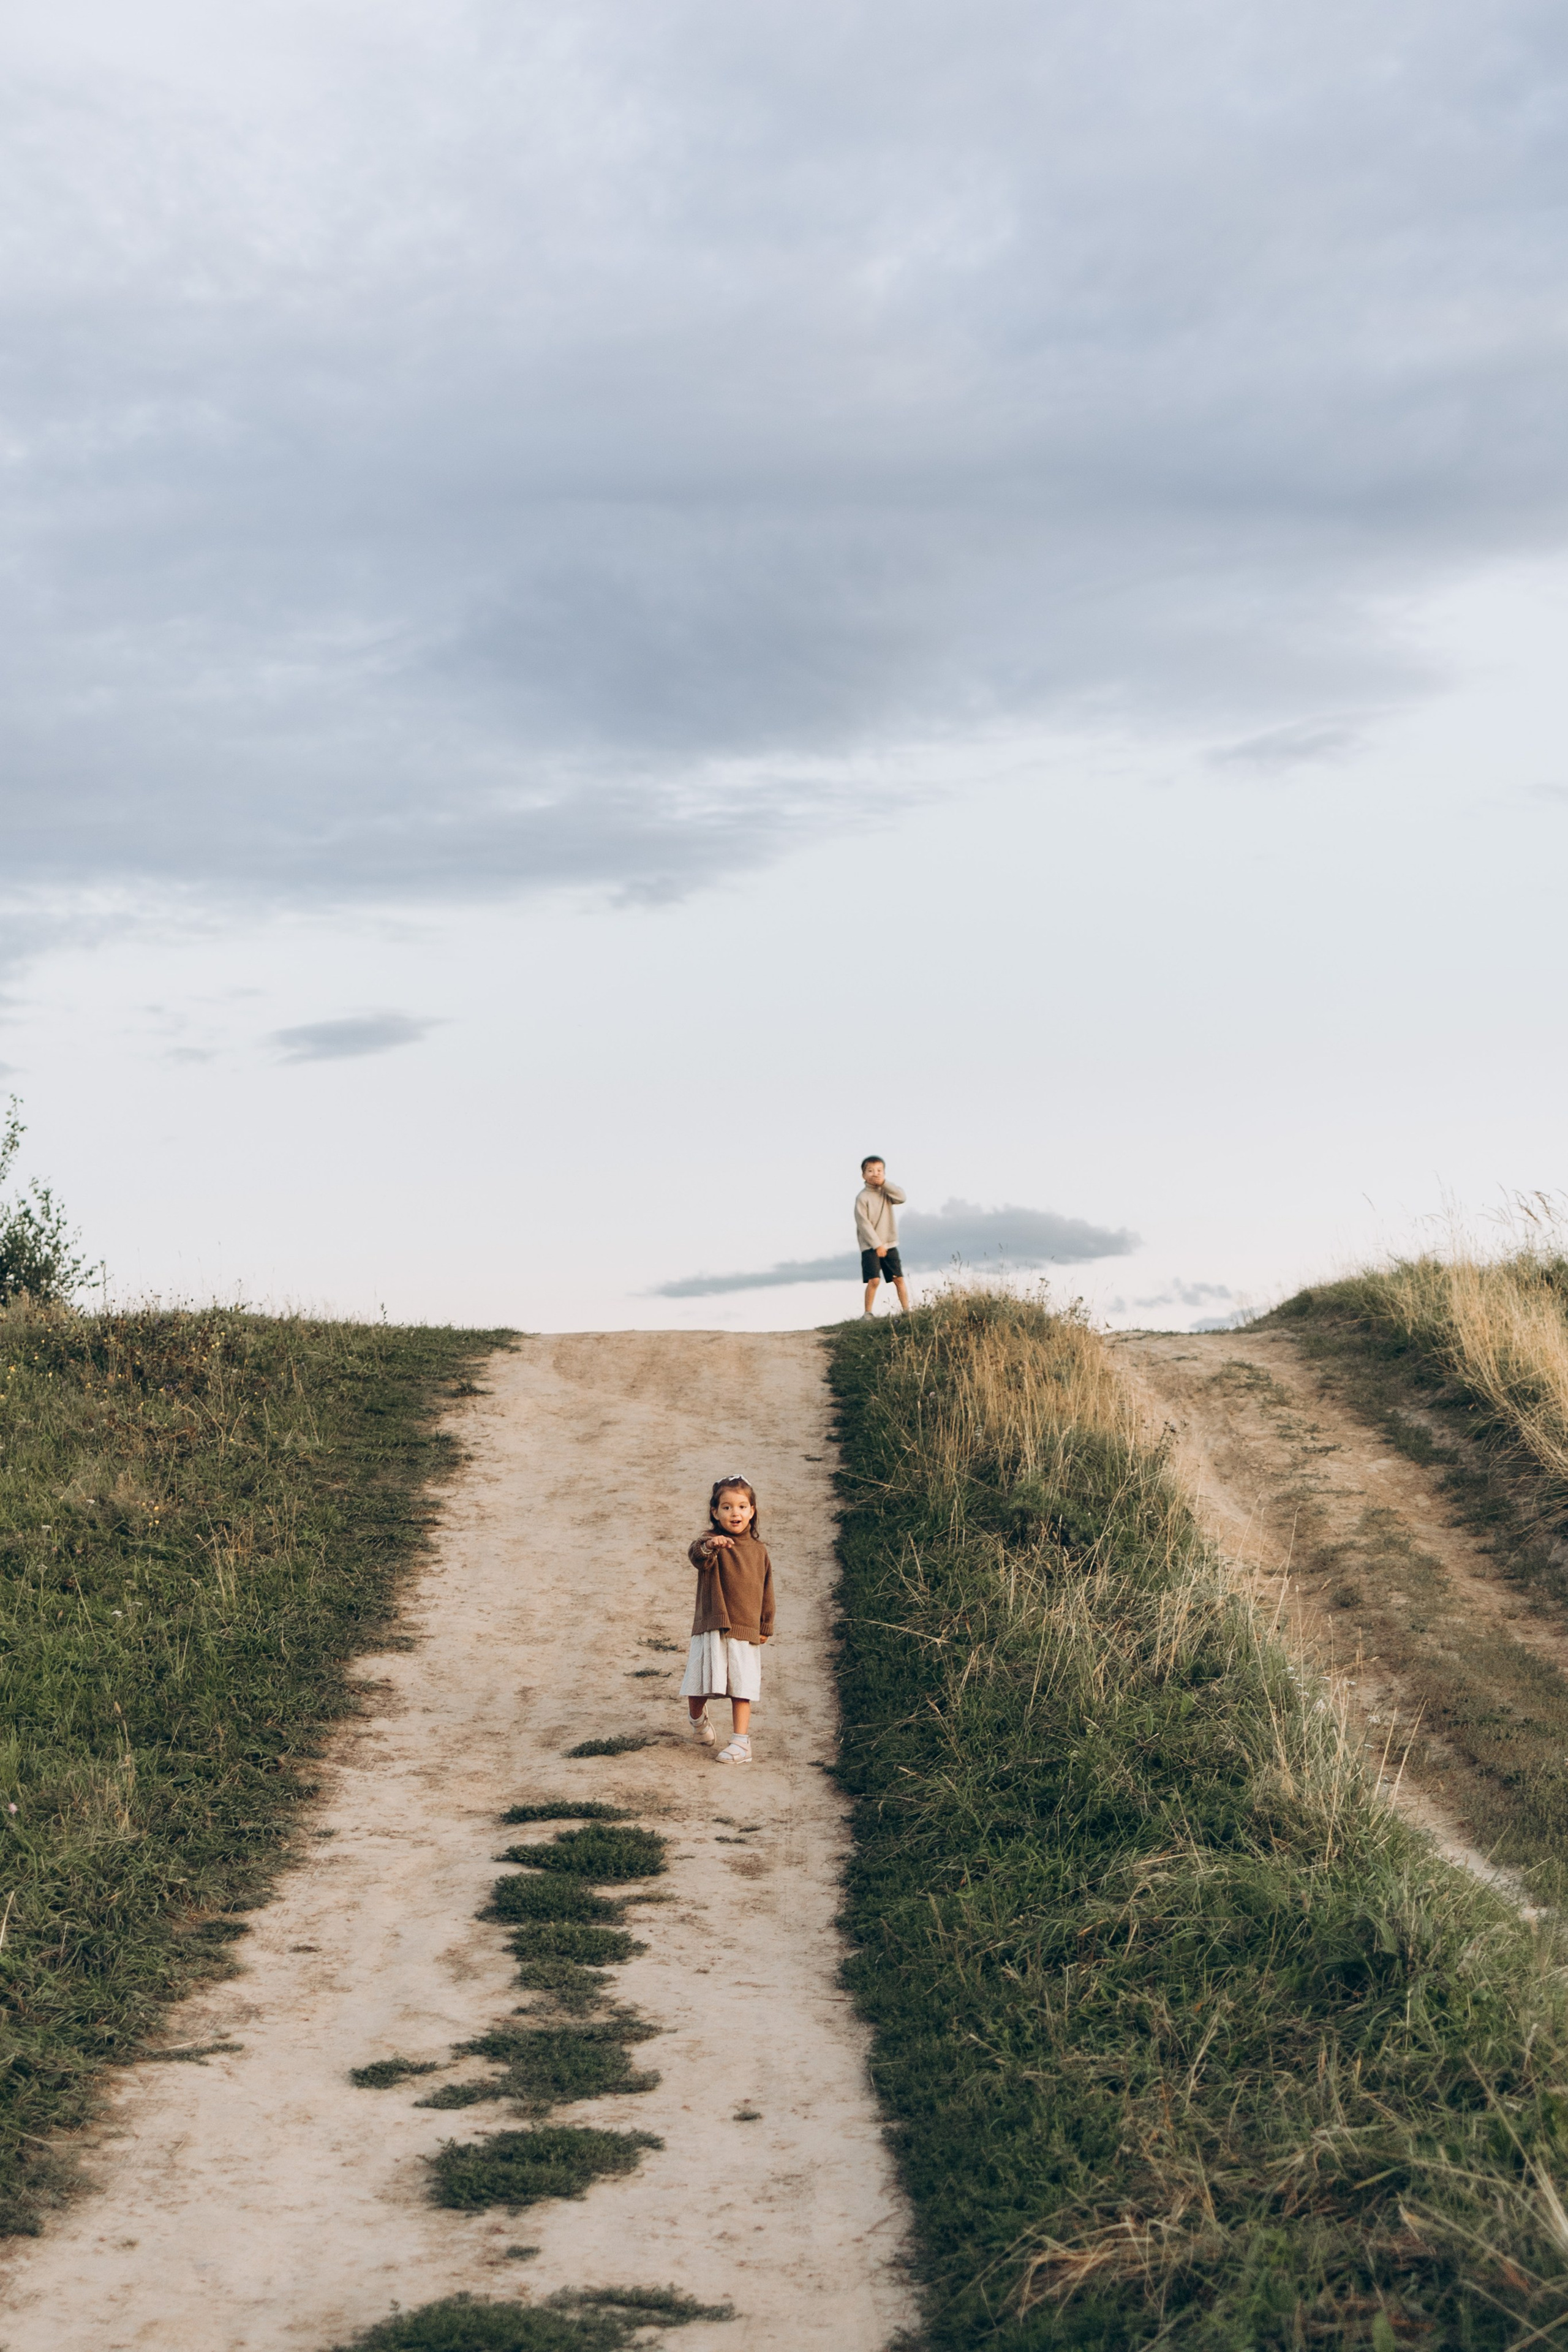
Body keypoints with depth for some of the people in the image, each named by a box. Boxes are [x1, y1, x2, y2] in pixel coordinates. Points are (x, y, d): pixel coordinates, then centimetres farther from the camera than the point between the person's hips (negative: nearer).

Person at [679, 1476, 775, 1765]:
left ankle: (742, 1743, 4)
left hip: (746, 1632, 2)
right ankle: (698, 1720, 36)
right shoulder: (711, 1544, -7)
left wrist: (766, 1626, 16)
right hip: (711, 1630, -2)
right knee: (699, 1688, 6)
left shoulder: (759, 1551, 6)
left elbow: (766, 1591, 15)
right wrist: (709, 1547, -53)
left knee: (741, 1691, 0)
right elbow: (697, 1559, -31)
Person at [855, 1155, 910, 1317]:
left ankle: (907, 1310, 10)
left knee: (899, 1278, 3)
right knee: (874, 1280, -14)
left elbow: (901, 1198, -11)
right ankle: (868, 1313, -5)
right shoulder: (862, 1197, -9)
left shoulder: (886, 1192, 8)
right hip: (870, 1246, -5)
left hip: (890, 1244, 5)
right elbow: (863, 1223, -13)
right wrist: (877, 1245, -17)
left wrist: (884, 1183, -16)